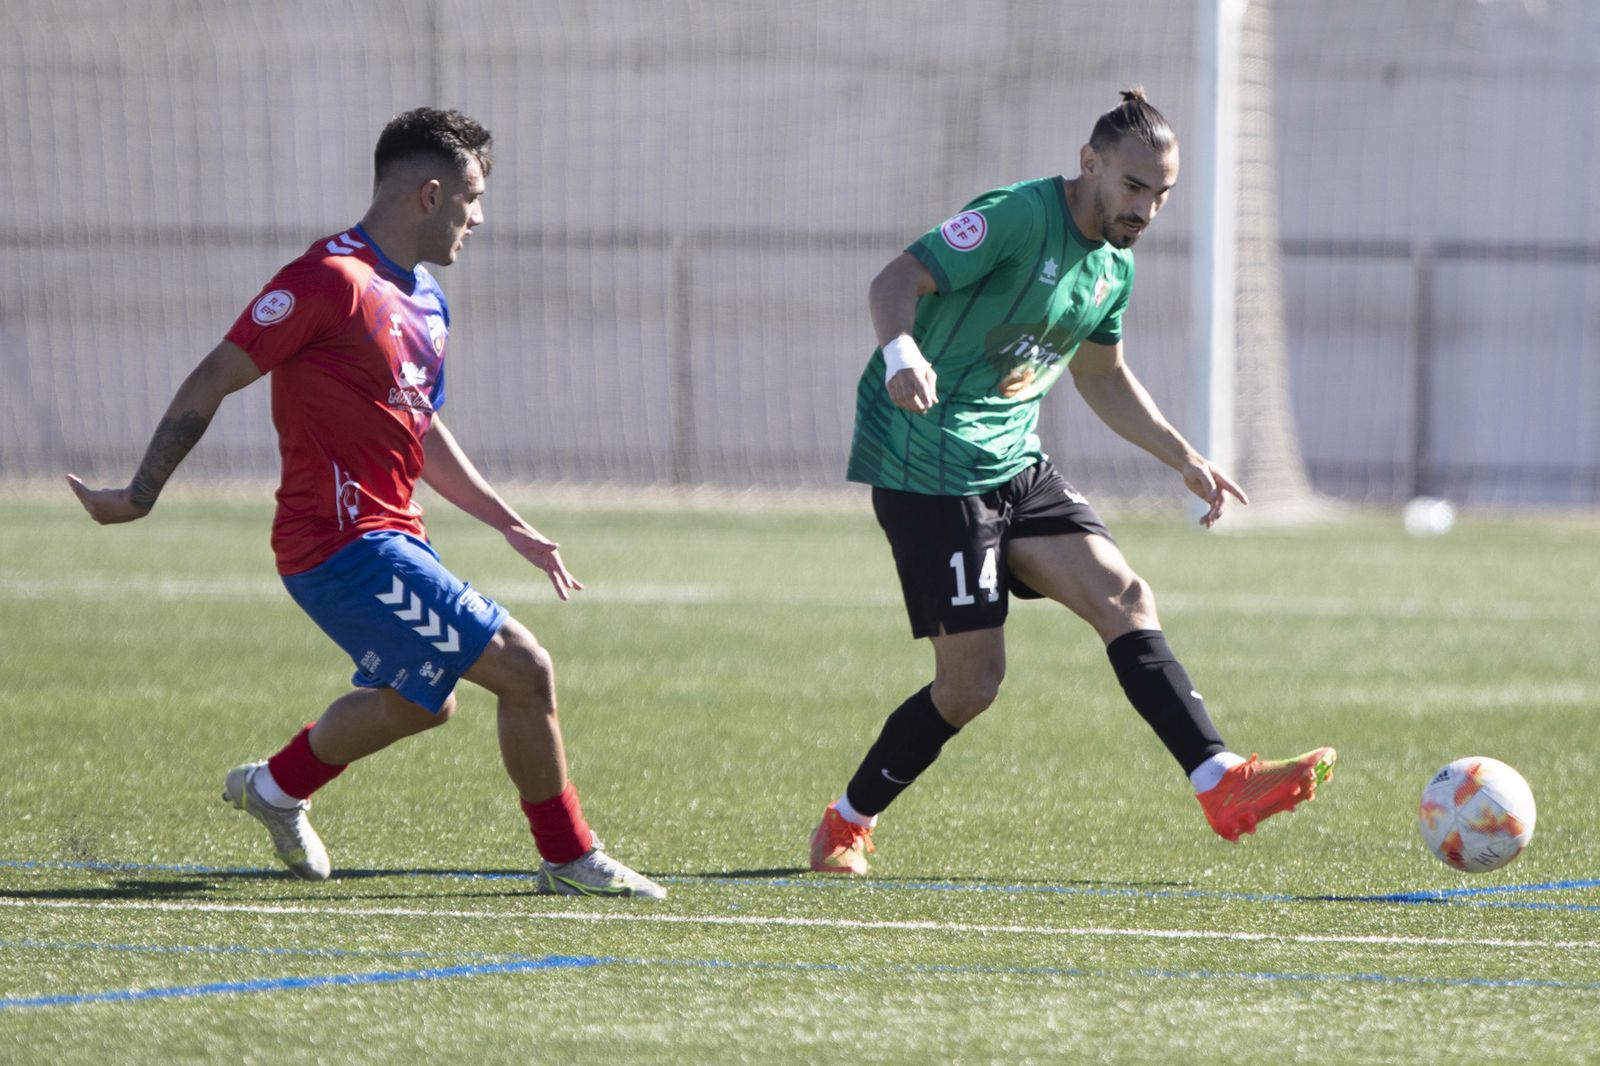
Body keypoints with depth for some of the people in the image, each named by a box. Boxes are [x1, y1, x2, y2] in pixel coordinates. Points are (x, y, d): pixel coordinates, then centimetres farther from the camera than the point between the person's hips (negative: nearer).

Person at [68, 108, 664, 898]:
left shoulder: (424, 302, 13)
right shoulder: (332, 280, -16)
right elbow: (214, 380, -14)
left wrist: (510, 526, 24)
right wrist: (141, 494, -15)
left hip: (391, 537, 10)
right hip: (346, 541, -10)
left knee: (422, 700, 28)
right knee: (523, 669, -11)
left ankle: (278, 787, 44)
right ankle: (569, 860, 1)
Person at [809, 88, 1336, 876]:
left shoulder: (1114, 266, 12)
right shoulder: (1017, 218, -15)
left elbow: (1102, 378, 28)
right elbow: (895, 282, -22)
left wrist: (1185, 459, 23)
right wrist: (901, 352, -43)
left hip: (1015, 464, 8)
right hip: (928, 466, -8)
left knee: (1124, 597, -11)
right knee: (972, 680, -6)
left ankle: (1222, 783, -19)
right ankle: (843, 830, 11)